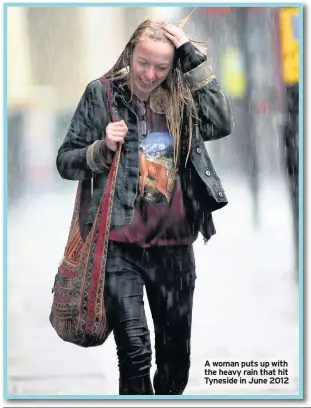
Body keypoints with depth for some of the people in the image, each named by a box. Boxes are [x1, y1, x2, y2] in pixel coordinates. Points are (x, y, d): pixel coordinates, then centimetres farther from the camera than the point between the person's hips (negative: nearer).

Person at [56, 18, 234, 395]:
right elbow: (66, 162, 4)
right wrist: (103, 148, -15)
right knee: (135, 351, -14)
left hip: (174, 246, 3)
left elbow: (222, 124, -12)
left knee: (176, 353, 12)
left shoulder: (181, 99, 6)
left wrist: (194, 60, -11)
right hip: (121, 245, -3)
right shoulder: (102, 94, 0)